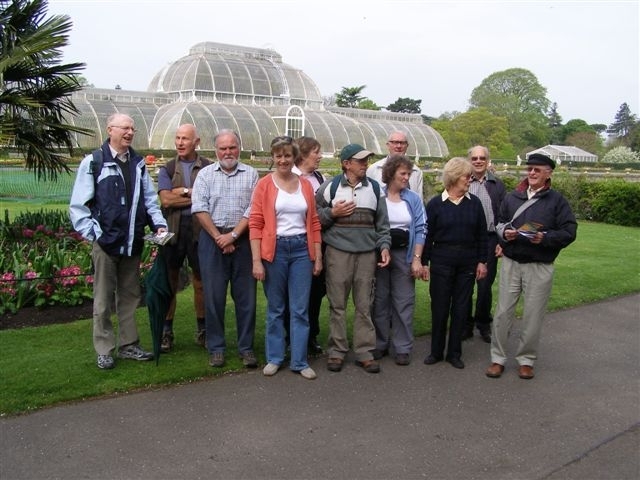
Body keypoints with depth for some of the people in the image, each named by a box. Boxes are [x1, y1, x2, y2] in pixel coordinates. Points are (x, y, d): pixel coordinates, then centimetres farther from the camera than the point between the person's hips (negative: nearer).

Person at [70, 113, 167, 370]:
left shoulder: (138, 163, 10)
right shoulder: (93, 162, -5)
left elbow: (150, 199, 14)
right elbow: (78, 205, -5)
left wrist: (159, 224, 0)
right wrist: (93, 233, -10)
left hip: (133, 243, 5)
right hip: (106, 242, -5)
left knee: (130, 296, 13)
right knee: (103, 300, 4)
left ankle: (129, 345, 24)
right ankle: (104, 351, 14)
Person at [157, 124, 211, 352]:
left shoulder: (208, 168, 5)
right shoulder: (167, 169, 9)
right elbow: (166, 199, -6)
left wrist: (184, 191, -10)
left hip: (199, 229, -1)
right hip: (172, 229, 1)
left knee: (201, 280, 6)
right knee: (169, 280, 5)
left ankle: (202, 329, 19)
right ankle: (166, 331, 15)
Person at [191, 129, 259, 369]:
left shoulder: (251, 174, 6)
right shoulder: (205, 174, 7)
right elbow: (199, 208, -2)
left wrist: (233, 235, -10)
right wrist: (218, 237, -9)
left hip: (242, 239, 0)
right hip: (212, 239, 0)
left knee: (246, 295, 3)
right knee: (214, 295, 4)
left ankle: (246, 347, 15)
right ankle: (216, 348, 15)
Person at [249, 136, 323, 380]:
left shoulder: (305, 185, 8)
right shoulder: (264, 184, -2)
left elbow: (314, 223, 11)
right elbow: (255, 223, -5)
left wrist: (318, 256, 7)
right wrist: (256, 261, -11)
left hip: (302, 249, 2)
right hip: (274, 249, -2)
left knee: (300, 309, 5)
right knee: (275, 308, 9)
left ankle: (299, 361, 14)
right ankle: (274, 358, 22)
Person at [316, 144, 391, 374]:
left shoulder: (375, 188, 9)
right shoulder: (330, 187, 1)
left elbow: (382, 223, 12)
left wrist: (384, 246, 1)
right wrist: (332, 212, -10)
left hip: (367, 253, 2)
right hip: (338, 252, -2)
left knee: (364, 305, 5)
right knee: (337, 304, 3)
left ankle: (364, 352, 13)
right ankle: (337, 351, 14)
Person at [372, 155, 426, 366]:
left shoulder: (414, 199, 4)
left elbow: (420, 229, 2)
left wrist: (417, 259, -6)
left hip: (404, 254, 1)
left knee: (404, 301, 3)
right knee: (380, 300, 7)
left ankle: (403, 347, 12)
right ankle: (380, 344, 19)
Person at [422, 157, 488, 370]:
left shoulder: (474, 203, 3)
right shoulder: (435, 203, -3)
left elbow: (482, 234, 6)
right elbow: (427, 235, -1)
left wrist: (482, 261, 4)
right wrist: (424, 262, -2)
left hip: (467, 262, 2)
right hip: (442, 261, -2)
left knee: (460, 308, 8)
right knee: (439, 307, 4)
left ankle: (454, 353, 19)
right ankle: (436, 352, 18)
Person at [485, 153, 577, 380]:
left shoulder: (556, 200, 0)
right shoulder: (512, 197, 8)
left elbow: (569, 232, -4)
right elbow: (499, 223, 16)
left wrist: (545, 238, -19)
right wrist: (504, 232, -6)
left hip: (540, 267, -2)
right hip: (511, 263, 2)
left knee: (533, 316, 6)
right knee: (503, 312, 4)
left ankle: (526, 359, 23)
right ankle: (498, 358, 16)